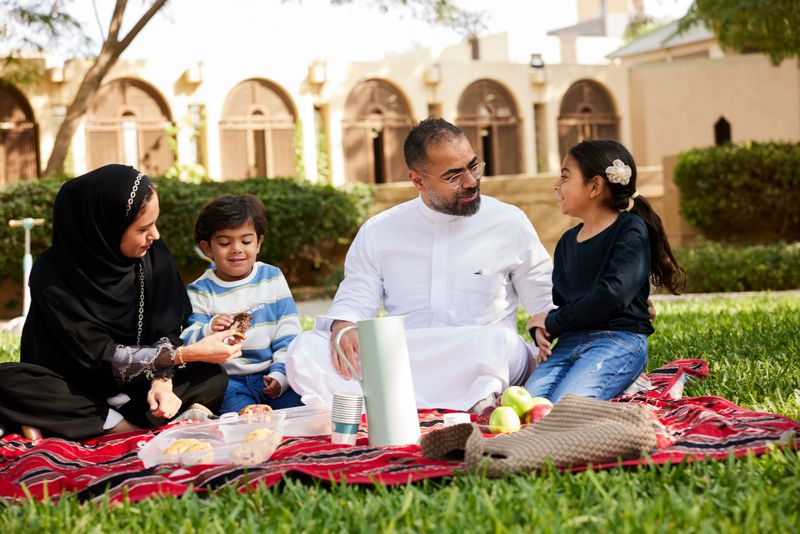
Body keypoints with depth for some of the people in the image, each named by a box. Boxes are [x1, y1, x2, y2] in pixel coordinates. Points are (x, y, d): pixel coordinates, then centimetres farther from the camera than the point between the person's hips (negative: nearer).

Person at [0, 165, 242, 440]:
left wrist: (162, 381, -25)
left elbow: (166, 333, -4)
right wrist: (188, 354, -22)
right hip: (73, 389, -3)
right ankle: (136, 425, -30)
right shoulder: (52, 276, -20)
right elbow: (99, 355, -19)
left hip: (136, 386, 3)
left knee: (213, 377, -22)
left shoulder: (155, 255, -9)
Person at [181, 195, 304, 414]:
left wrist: (280, 374, -7)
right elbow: (188, 344, -8)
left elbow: (288, 335, 7)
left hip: (271, 374, 3)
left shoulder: (272, 278, 9)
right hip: (228, 379, -3)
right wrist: (209, 332, -30)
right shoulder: (201, 291, 2)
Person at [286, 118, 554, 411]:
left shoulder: (509, 223, 8)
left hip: (481, 364, -2)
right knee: (305, 349, -25)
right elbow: (355, 299, 13)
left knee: (496, 342, -39)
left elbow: (545, 302, 12)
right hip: (397, 359, 2)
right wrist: (341, 325, -12)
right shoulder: (378, 231, 12)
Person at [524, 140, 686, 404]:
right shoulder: (567, 241, 21)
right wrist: (541, 330, -4)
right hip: (570, 342, 7)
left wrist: (552, 322, -8)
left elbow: (612, 294, -16)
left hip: (620, 339, -7)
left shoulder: (631, 230, -3)